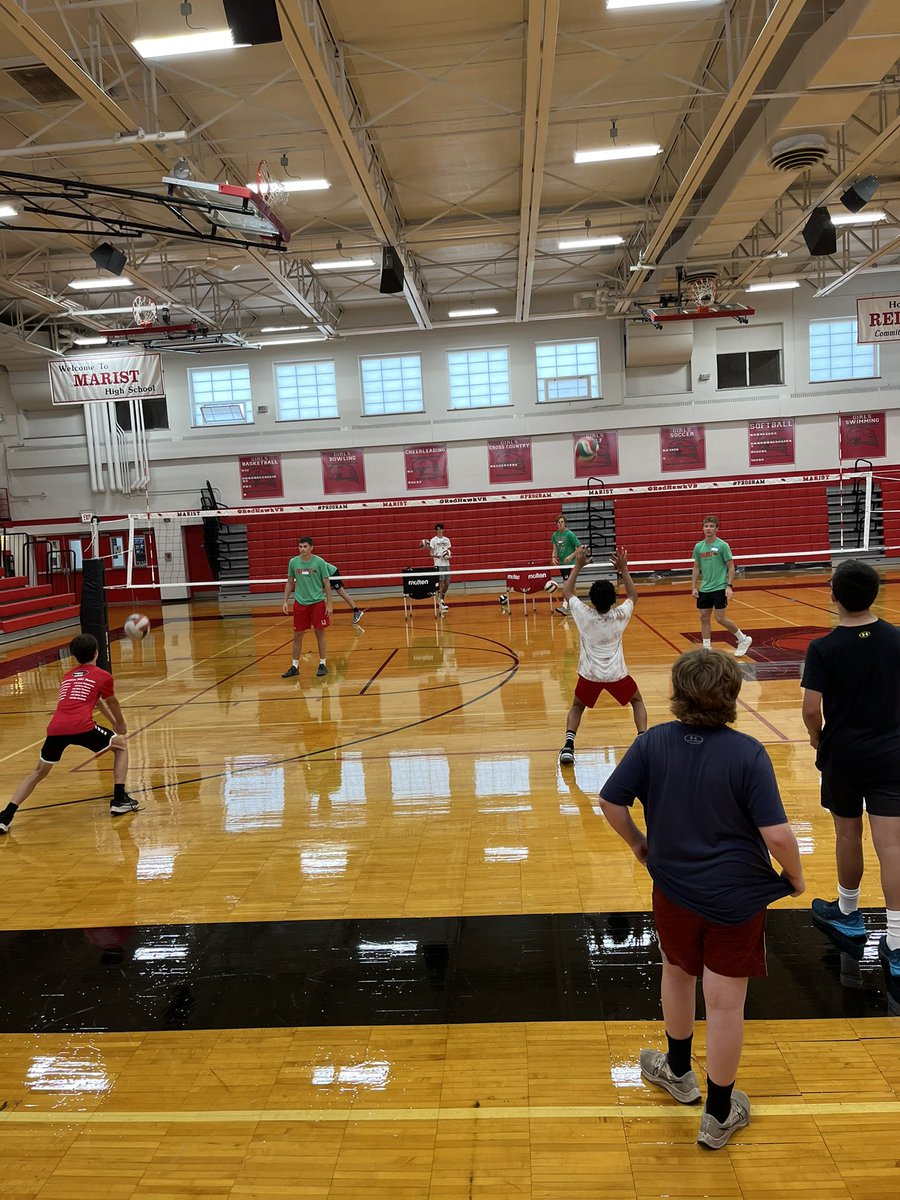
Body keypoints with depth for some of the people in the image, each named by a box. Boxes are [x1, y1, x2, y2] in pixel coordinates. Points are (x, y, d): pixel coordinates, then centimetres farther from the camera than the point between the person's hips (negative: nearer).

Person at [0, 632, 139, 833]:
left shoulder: (67, 676, 30)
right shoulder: (103, 676, 13)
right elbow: (113, 704, 30)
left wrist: (114, 723, 54)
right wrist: (121, 725, 49)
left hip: (55, 729, 5)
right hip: (81, 727, -4)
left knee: (38, 772, 26)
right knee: (121, 745, 20)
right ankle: (119, 800, 13)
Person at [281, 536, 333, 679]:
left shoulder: (319, 562, -8)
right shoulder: (293, 562, 0)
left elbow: (327, 584, -3)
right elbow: (289, 582, 11)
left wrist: (329, 604, -6)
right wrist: (285, 601, 5)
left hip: (317, 602, -2)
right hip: (300, 603, 2)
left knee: (320, 633, 3)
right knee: (297, 635, 5)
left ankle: (322, 664, 16)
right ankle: (295, 666, 16)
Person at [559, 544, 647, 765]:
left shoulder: (584, 614, -12)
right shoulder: (620, 616, -10)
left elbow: (566, 592, 7)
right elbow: (633, 596, 12)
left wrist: (577, 566, 8)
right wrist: (623, 569, 9)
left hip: (589, 675, 0)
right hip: (617, 674, 0)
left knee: (577, 707, 24)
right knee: (637, 701, 26)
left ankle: (568, 746, 2)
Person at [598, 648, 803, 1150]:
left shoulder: (653, 743, -12)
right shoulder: (747, 753, -20)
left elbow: (610, 801, -8)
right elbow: (777, 833, -21)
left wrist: (638, 843, 9)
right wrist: (795, 875, -1)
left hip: (674, 887, 3)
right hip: (737, 897, -2)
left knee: (678, 972, 27)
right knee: (726, 1002, 12)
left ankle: (678, 1071, 49)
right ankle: (719, 1114, 30)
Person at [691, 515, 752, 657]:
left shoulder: (722, 545, -8)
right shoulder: (698, 547, 6)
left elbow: (731, 567, -6)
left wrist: (729, 586, -15)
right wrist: (694, 587, 6)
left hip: (720, 588, -5)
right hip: (704, 589, 5)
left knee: (720, 618, -5)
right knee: (704, 617, 5)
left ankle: (743, 639, 16)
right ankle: (707, 648, 14)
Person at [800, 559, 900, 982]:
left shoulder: (823, 648, -14)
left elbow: (811, 709, -17)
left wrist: (817, 739, 3)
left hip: (841, 756, -1)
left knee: (848, 835, 17)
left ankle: (848, 915, 37)